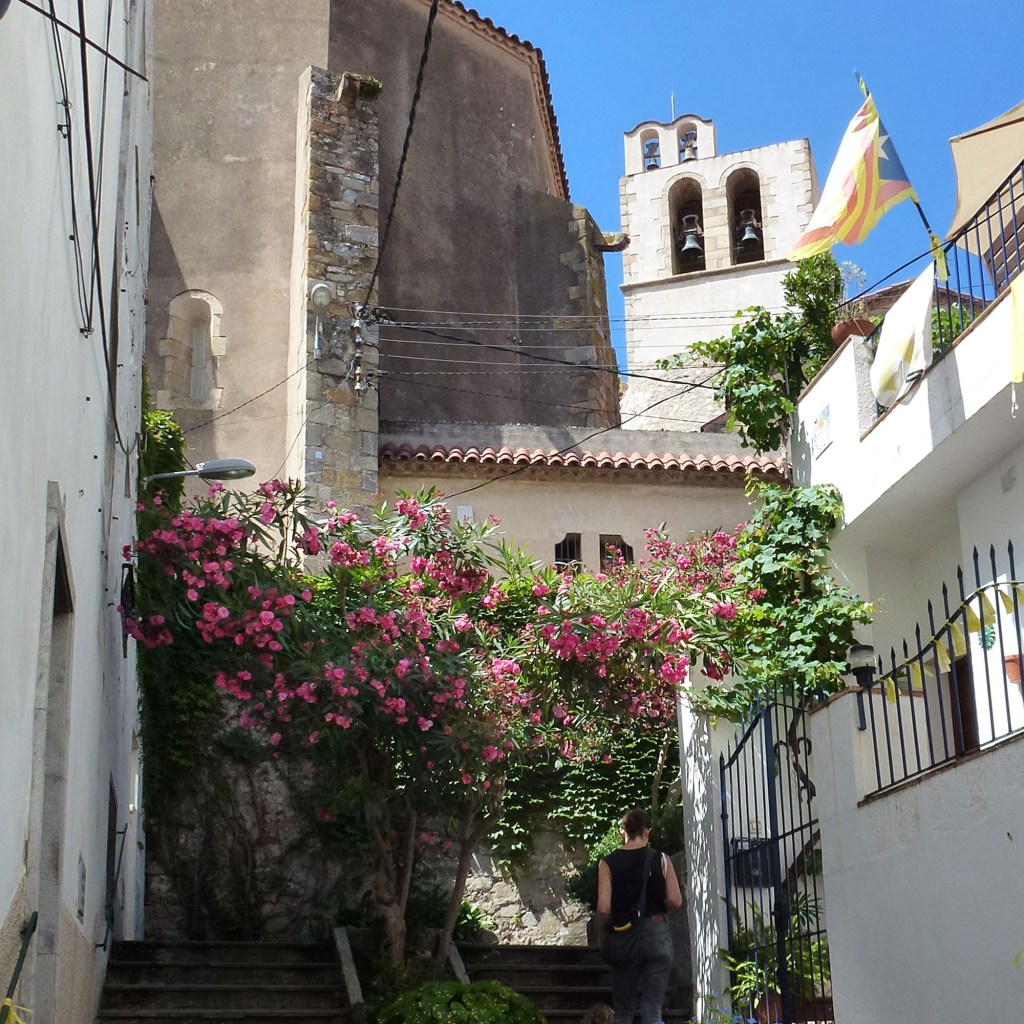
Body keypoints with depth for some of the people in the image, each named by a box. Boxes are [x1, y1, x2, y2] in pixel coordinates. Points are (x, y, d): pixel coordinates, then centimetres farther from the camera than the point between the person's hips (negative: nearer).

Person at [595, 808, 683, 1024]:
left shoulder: (608, 863, -2)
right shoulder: (661, 860, -1)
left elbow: (603, 908, -11)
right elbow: (675, 900, -10)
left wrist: (601, 934, 6)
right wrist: (658, 910, 10)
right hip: (657, 935, 0)